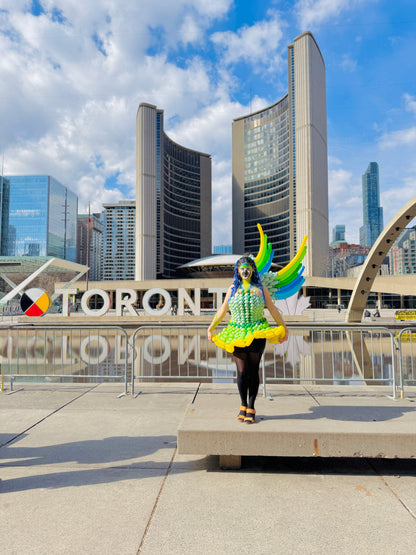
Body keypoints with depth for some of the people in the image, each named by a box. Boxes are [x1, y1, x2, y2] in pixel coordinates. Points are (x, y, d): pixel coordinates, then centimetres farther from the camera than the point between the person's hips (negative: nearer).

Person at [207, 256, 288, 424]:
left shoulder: (260, 288, 6)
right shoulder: (233, 289, 10)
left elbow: (273, 310, 10)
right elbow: (222, 311, 15)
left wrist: (284, 329, 11)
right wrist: (210, 328, 16)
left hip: (257, 334, -1)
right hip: (237, 334, 1)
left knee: (253, 371, 2)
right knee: (242, 372, -3)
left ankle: (251, 409, 15)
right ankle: (243, 406, 19)